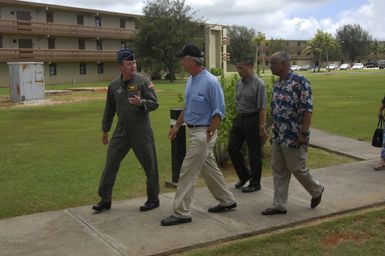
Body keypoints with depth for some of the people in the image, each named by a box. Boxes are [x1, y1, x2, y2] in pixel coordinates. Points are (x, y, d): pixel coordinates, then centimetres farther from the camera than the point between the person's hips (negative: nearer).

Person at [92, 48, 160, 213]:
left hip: (142, 132, -3)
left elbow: (154, 103, -10)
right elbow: (109, 110, 15)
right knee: (110, 165, 5)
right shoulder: (113, 86, 6)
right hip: (121, 132, 4)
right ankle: (105, 200, 17)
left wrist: (141, 102, -30)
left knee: (150, 166, 5)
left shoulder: (143, 82, -7)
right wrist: (105, 130, 20)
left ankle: (153, 199, 22)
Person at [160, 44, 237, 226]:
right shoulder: (190, 81, 9)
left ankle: (181, 213, 2)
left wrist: (209, 135, -18)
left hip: (204, 132, -9)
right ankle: (226, 201, 32)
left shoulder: (210, 82, -18)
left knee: (188, 172, -6)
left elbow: (219, 112, -17)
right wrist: (177, 126, 19)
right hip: (194, 131, 9)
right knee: (209, 168, 18)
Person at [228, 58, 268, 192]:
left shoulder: (258, 84, -14)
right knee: (232, 148, 6)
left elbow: (262, 107, -18)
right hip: (239, 119, 7)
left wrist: (262, 127, -20)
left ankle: (255, 184, 17)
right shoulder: (239, 83, 8)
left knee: (254, 154, 3)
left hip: (252, 120, -7)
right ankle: (244, 175, 25)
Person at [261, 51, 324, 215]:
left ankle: (317, 190, 30)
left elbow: (308, 109, -18)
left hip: (294, 137, -8)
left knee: (297, 168, 4)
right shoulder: (277, 84, 9)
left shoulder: (300, 82, -16)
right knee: (279, 171, 9)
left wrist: (304, 133, -21)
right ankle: (279, 205, 16)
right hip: (278, 136, 8)